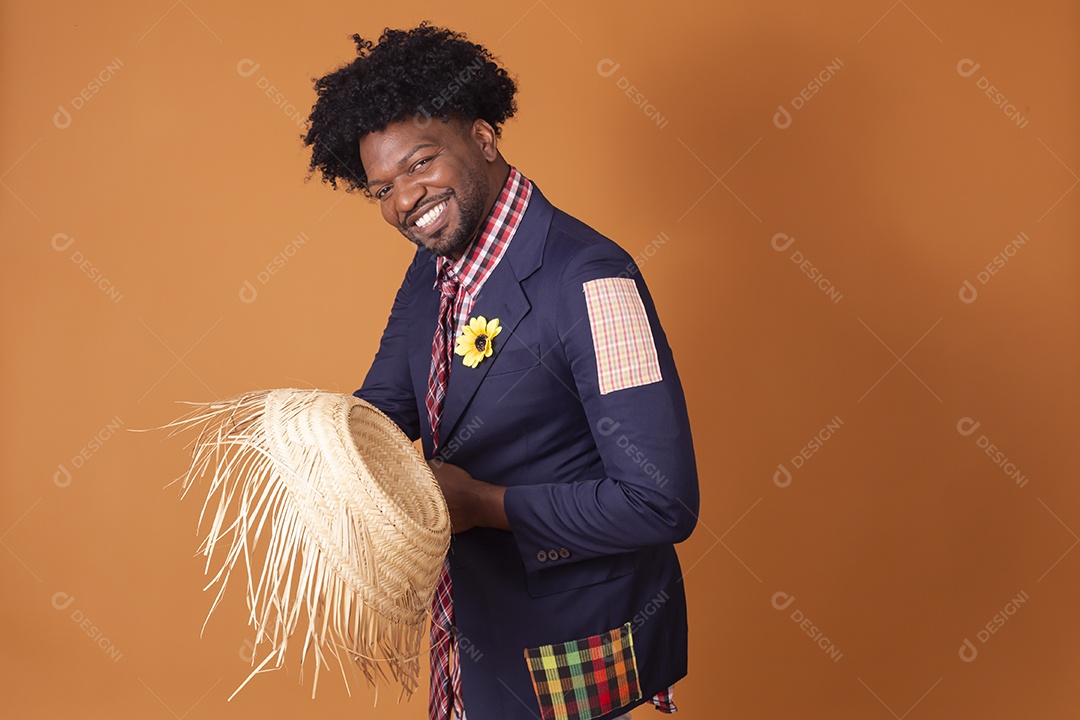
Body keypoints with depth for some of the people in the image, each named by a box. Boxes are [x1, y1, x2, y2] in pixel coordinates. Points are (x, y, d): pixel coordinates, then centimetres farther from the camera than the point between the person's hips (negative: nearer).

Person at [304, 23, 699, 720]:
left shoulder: (589, 281, -26)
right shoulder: (434, 268, 2)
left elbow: (662, 504, -29)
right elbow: (386, 406, 9)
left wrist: (482, 503, -24)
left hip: (571, 651, -7)